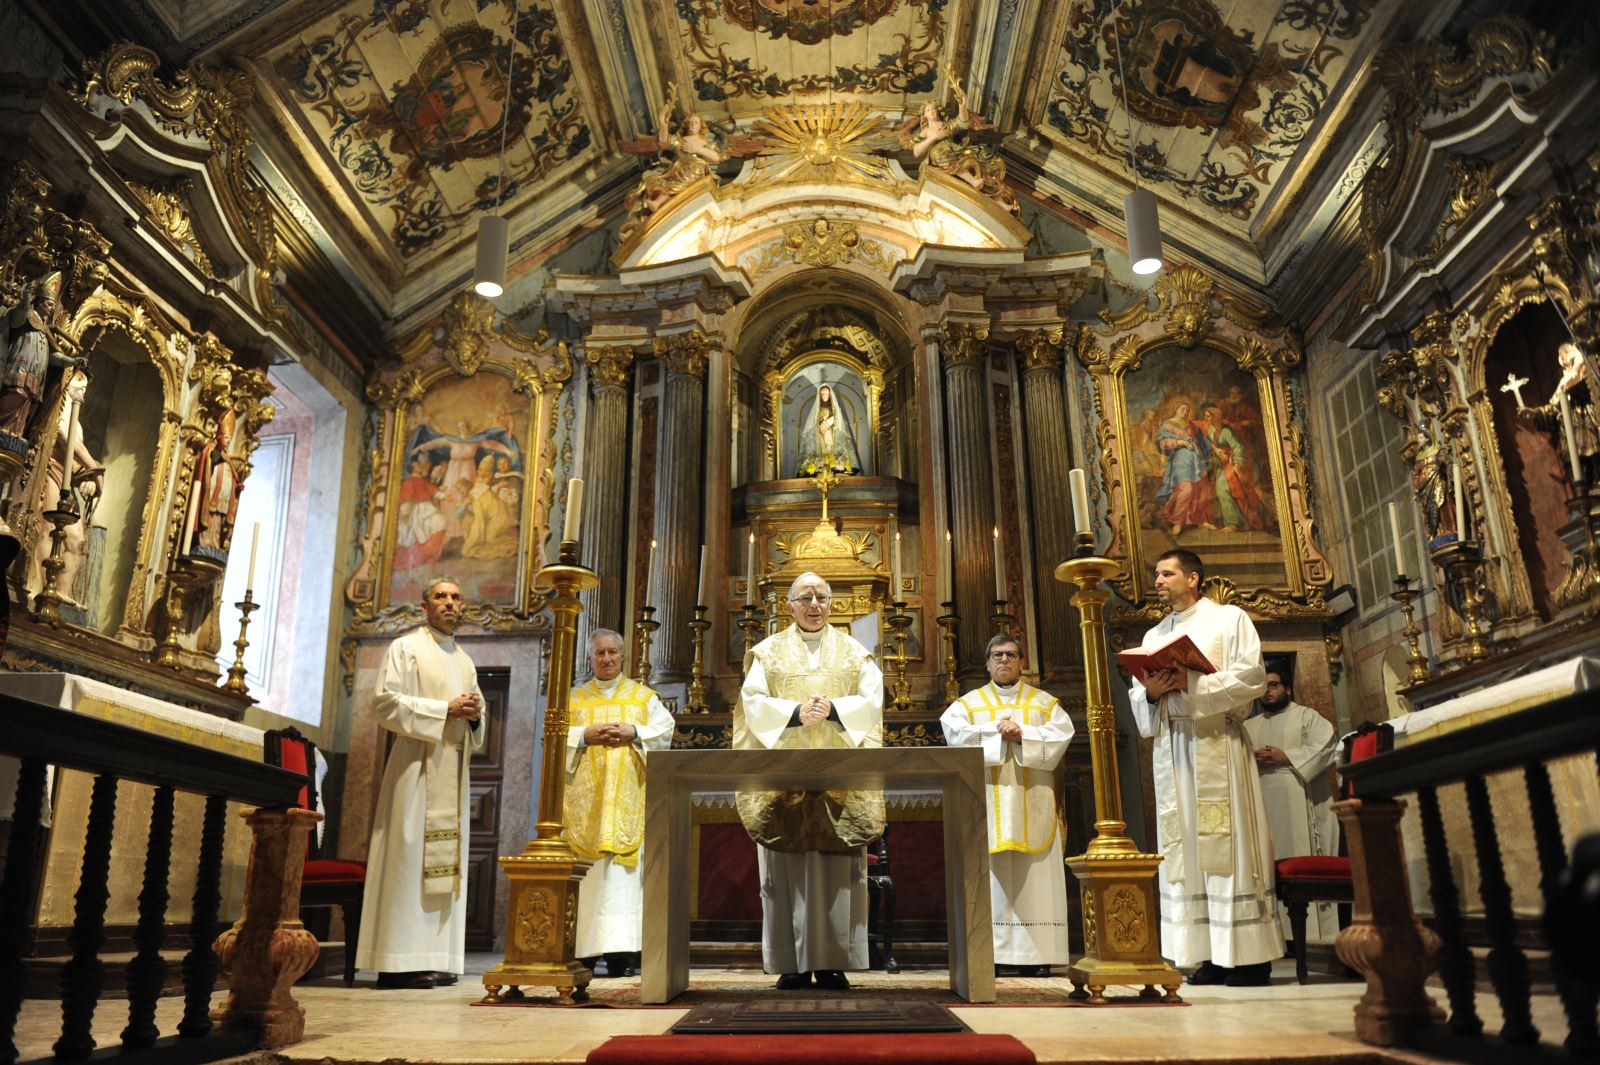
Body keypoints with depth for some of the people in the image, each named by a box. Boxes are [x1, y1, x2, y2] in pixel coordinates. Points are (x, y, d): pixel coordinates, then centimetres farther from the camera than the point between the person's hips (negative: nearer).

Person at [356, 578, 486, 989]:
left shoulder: (465, 661, 21)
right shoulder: (406, 648, 3)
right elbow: (386, 701, -10)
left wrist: (475, 716, -1)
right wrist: (446, 709, -15)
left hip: (453, 768, 7)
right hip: (417, 764, -6)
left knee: (446, 859, 3)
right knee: (409, 856, -10)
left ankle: (434, 958, 6)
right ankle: (399, 962, -8)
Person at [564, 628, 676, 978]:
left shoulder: (644, 696, 13)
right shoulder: (574, 698, 16)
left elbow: (665, 731, 4)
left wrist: (634, 733, -11)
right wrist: (585, 736, -9)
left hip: (628, 796, -1)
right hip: (586, 797, 1)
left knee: (623, 864, -9)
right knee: (587, 867, -4)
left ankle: (622, 952, -11)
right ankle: (583, 949, 2)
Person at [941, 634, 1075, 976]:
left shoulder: (1045, 702, 15)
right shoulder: (968, 703, 14)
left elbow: (1061, 733, -3)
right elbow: (955, 732, -6)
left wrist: (1022, 734, -15)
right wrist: (998, 731, -13)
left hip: (1032, 804, 1)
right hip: (988, 803, -1)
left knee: (1033, 879, -3)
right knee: (990, 878, -5)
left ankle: (1035, 955, 0)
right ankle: (988, 955, -4)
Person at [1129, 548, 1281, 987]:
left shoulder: (1229, 619, 6)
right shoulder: (1153, 636, 21)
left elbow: (1252, 676, -7)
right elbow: (1138, 700, 15)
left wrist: (1190, 683, -15)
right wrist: (1151, 691, -7)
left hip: (1217, 744, -5)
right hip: (1171, 749, 5)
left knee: (1229, 842, -7)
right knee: (1185, 848, 0)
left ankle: (1250, 956, -3)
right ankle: (1212, 957, 4)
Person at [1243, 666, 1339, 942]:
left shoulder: (1307, 716, 8)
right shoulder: (1248, 727, 21)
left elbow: (1325, 747, -6)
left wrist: (1286, 757, -13)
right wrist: (1251, 761, -8)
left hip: (1301, 804, -4)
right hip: (1264, 806, 4)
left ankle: (1316, 929, -5)